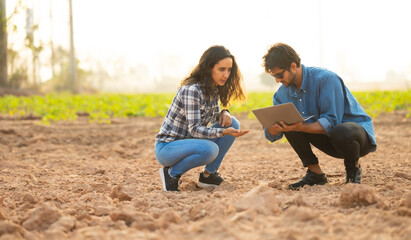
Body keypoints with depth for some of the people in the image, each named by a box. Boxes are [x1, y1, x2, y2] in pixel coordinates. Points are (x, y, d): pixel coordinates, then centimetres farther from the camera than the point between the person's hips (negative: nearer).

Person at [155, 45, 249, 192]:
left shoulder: (214, 89, 2)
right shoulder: (192, 90, -24)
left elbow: (212, 116, 18)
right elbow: (194, 129, -26)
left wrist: (223, 113, -6)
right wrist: (224, 132, -39)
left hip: (188, 142, 9)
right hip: (166, 147, -8)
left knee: (232, 123, -6)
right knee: (210, 149, -35)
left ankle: (209, 175, 0)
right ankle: (171, 173, -10)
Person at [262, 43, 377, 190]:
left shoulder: (326, 79, -23)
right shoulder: (283, 93, -2)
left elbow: (331, 122, -30)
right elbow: (272, 135, -4)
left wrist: (298, 127, -41)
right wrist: (273, 128, -29)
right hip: (329, 139, 6)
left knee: (341, 133, -41)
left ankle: (354, 168, -7)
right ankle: (315, 172, -3)